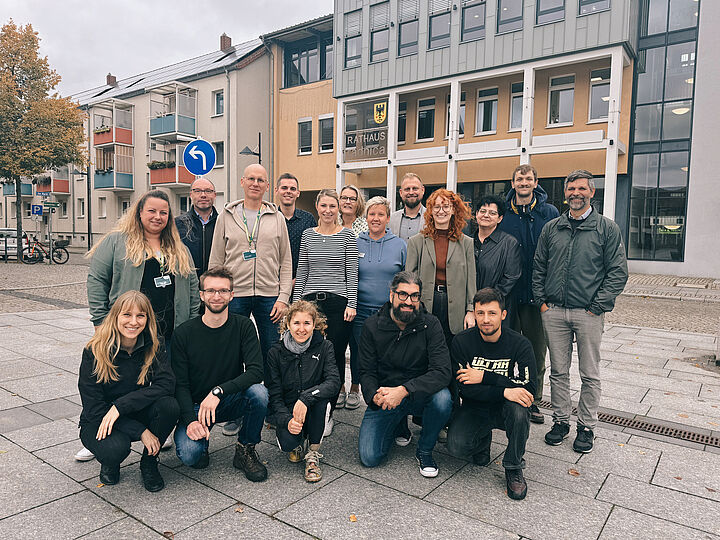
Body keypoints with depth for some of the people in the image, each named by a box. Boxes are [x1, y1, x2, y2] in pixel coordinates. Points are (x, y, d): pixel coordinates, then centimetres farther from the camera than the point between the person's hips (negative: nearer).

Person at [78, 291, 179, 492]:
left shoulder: (152, 348, -9)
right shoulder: (94, 352, -17)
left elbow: (167, 383, -23)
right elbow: (93, 408, -17)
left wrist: (120, 405, -33)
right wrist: (141, 431, -24)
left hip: (136, 415, 3)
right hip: (98, 422, -2)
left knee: (169, 405, -28)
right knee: (115, 448, -35)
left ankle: (149, 462, -2)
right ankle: (110, 463, 5)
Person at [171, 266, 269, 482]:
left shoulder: (243, 326, -7)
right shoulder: (184, 333, -8)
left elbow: (256, 371, -19)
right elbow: (180, 385, -9)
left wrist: (218, 390, -31)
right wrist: (191, 420, -24)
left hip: (231, 401, 1)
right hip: (195, 405, -1)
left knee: (259, 392, -30)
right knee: (189, 454, -27)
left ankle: (245, 450, -4)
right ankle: (201, 441, 13)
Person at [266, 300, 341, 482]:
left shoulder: (324, 347, -6)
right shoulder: (276, 352, -6)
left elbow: (334, 382, -21)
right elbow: (274, 395, -8)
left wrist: (305, 398, -37)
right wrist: (287, 420, -27)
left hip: (314, 411, 0)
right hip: (285, 410, 0)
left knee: (319, 396, -33)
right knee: (288, 443, -31)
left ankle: (313, 452, -11)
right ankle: (298, 444, 11)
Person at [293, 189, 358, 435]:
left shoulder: (347, 235, 2)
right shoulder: (308, 234, 10)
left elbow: (352, 273, 0)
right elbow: (301, 272, 13)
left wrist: (352, 304, -7)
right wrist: (296, 302, 9)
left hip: (338, 302, -2)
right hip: (311, 301, 3)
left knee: (335, 357, 1)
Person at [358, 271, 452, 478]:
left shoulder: (430, 324, -11)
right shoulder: (372, 326, -6)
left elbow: (442, 372, -21)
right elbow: (366, 373, -4)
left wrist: (404, 390, -34)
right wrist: (375, 395, -28)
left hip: (420, 395, 0)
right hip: (384, 395, 1)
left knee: (442, 399, -34)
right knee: (369, 457, -13)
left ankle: (425, 450, -3)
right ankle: (398, 424, 21)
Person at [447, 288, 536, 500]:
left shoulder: (520, 344, -13)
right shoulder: (462, 342, -12)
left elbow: (528, 387, -20)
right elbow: (465, 388, -17)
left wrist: (485, 377, -26)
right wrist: (504, 391, -31)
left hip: (505, 409, 0)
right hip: (475, 407, 1)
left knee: (519, 408, -35)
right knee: (456, 446, -25)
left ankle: (514, 467, -8)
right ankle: (483, 438, 14)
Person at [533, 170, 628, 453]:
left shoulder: (607, 228, 1)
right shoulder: (551, 228, 10)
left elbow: (618, 272, -3)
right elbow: (539, 268, 13)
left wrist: (597, 307, -9)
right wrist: (542, 301, 4)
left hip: (588, 313, -2)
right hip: (554, 312, 3)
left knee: (590, 374, 7)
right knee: (558, 371, 10)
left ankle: (586, 427, 21)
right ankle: (561, 420, 25)